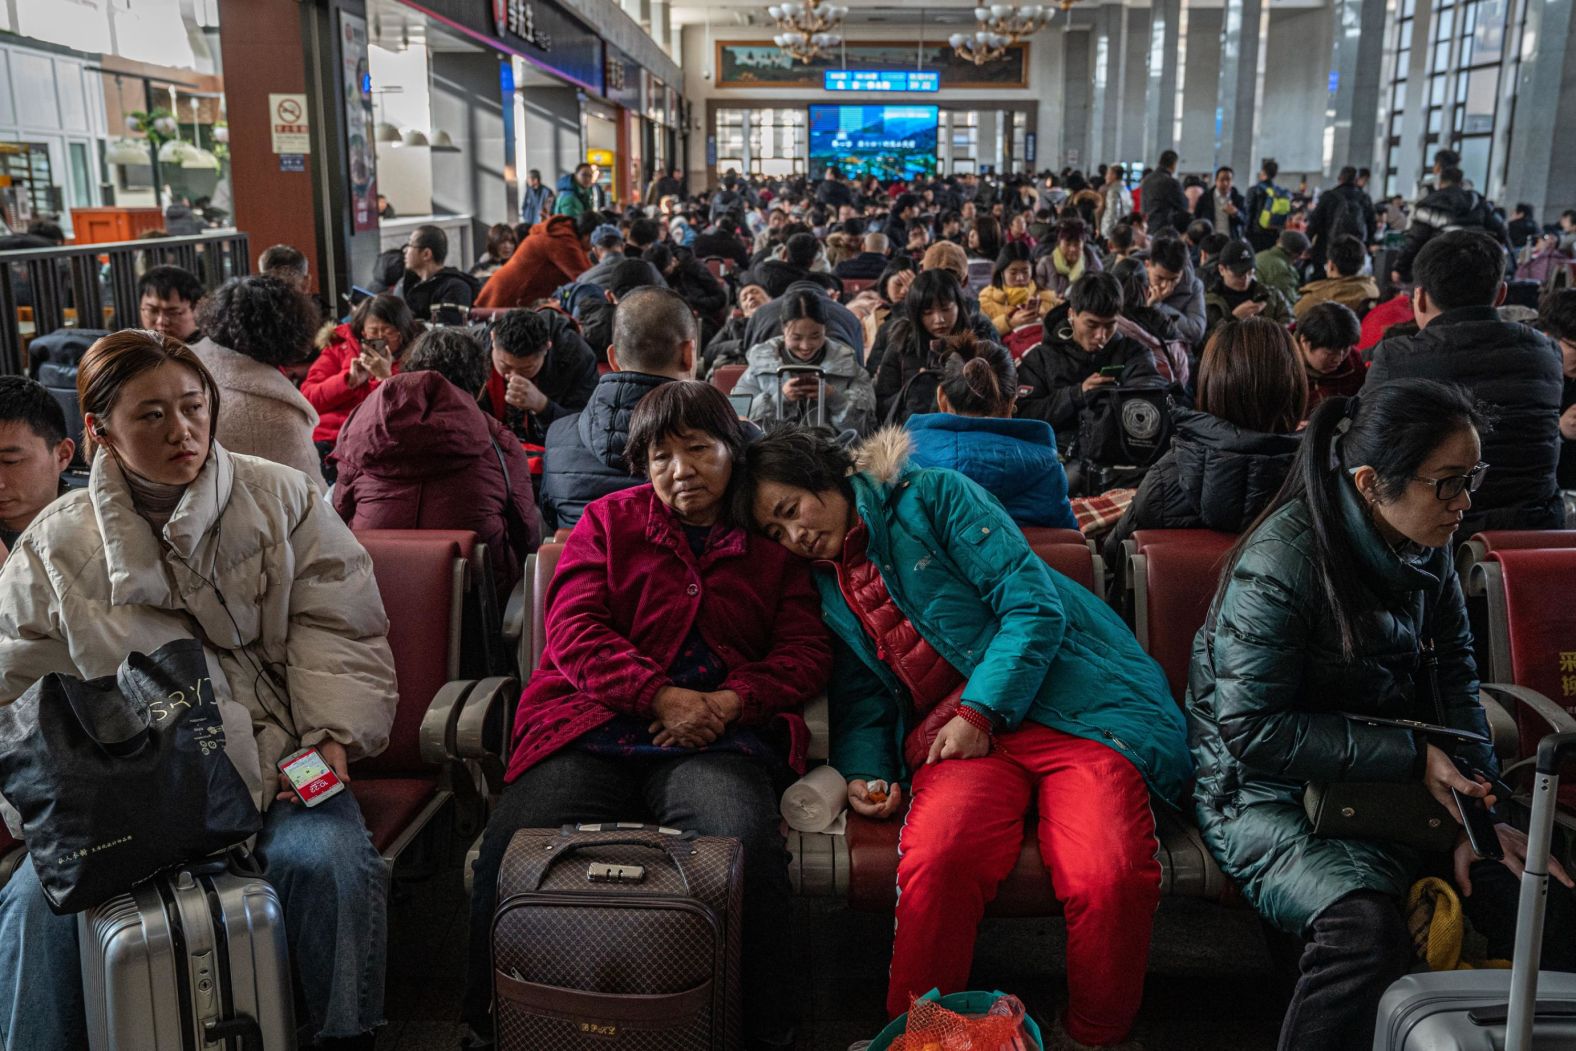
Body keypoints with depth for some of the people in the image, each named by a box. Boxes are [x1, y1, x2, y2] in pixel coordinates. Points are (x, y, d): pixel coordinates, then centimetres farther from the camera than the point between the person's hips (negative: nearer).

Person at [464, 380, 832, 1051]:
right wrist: (662, 696, -10)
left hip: (719, 738, -1)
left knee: (748, 849, -32)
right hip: (594, 727, 1)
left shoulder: (772, 543, 18)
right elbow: (573, 629, 5)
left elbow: (806, 651, 10)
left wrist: (729, 702, -9)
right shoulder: (609, 520, 18)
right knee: (511, 848, -24)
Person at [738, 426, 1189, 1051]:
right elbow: (860, 699, 21)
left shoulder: (934, 498, 4)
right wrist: (863, 772, 2)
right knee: (935, 862, -31)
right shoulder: (827, 584, 21)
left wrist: (980, 712, -11)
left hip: (1066, 707, -3)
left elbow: (1034, 606, -4)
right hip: (957, 738, 3)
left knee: (1111, 878, -28)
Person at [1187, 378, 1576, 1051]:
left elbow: (1453, 673, 5)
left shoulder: (1426, 546, 2)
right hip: (1269, 788, -7)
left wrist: (1478, 806, -8)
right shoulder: (1282, 562, -22)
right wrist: (1411, 755, -23)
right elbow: (1255, 730, -22)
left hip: (1393, 774, 7)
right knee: (1366, 926, -33)